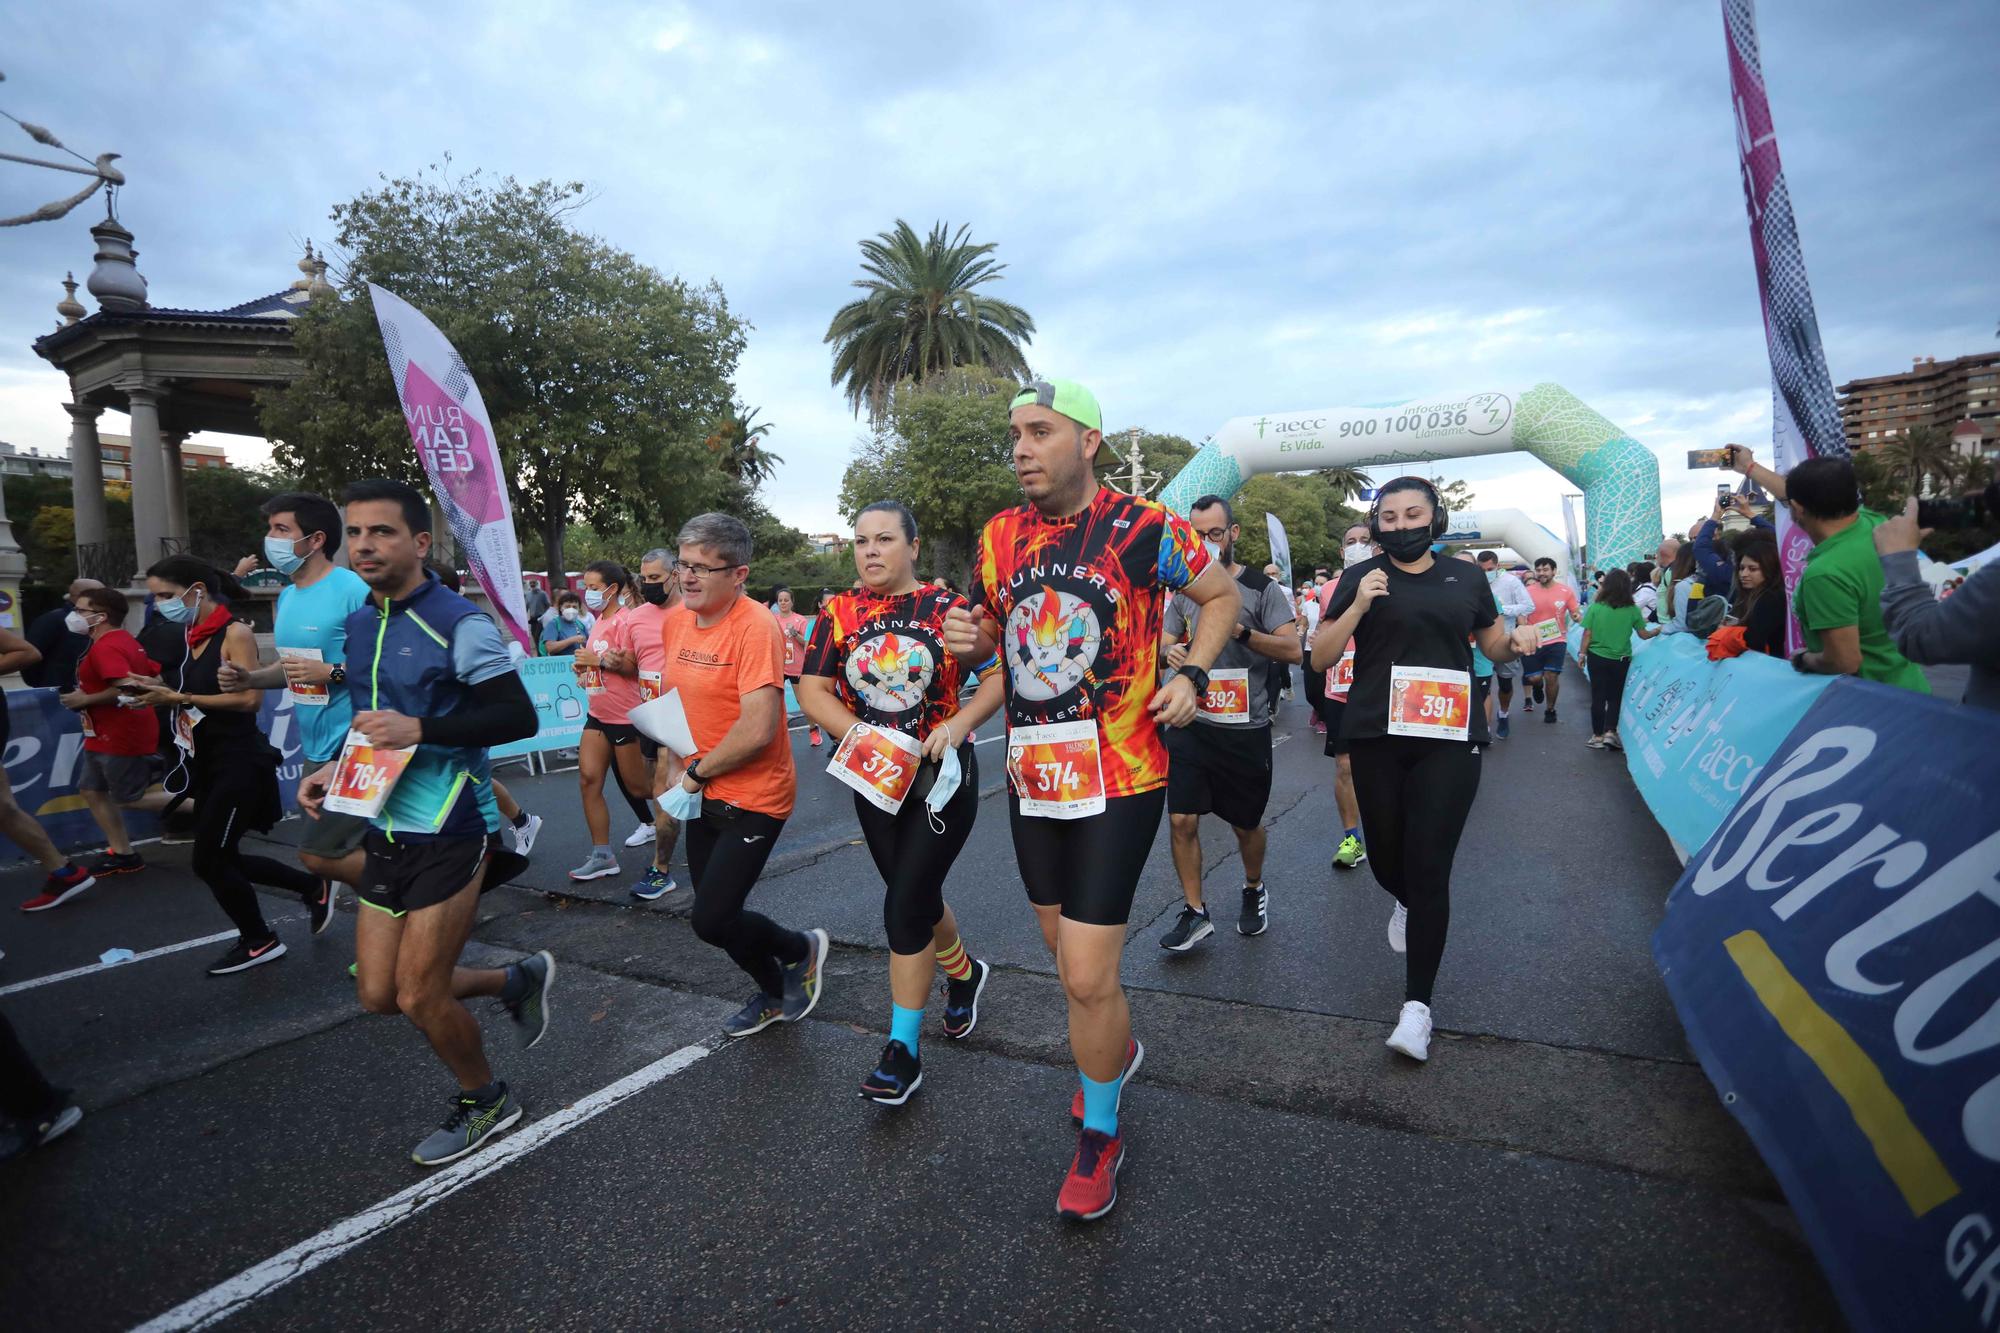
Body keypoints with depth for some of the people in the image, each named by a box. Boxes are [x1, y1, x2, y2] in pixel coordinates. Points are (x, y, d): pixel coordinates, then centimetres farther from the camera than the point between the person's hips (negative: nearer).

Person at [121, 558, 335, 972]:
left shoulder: (235, 633, -14)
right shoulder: (193, 636, 10)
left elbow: (249, 699, -21)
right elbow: (201, 691, 15)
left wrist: (179, 698, -20)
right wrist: (160, 689, -2)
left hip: (240, 764, -9)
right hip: (209, 764, 9)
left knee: (210, 863, -1)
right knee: (222, 858, 14)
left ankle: (258, 942, 17)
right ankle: (313, 886, 29)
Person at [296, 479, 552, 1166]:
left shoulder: (458, 622, -14)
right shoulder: (357, 624, 10)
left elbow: (518, 717, -19)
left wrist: (419, 730, -26)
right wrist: (332, 769, 8)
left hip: (450, 833, -8)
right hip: (387, 829, 8)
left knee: (419, 996, 0)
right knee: (377, 994, 11)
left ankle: (485, 1101, 27)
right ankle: (518, 980, 33)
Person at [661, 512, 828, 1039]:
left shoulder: (755, 626, -22)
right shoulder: (675, 621, 3)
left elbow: (758, 729, -28)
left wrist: (696, 774, -15)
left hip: (753, 798, -8)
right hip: (703, 795, 8)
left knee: (711, 921, -8)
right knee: (713, 912, 16)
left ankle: (801, 948, 22)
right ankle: (775, 995, 41)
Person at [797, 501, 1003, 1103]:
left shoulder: (948, 608, -7)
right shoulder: (840, 613, 1)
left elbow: (999, 677, -5)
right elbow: (811, 689, -3)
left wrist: (958, 725, -21)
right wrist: (863, 735, -18)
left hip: (942, 776, -4)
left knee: (905, 905, -8)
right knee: (917, 896, 17)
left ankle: (903, 1048, 9)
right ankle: (964, 972, 48)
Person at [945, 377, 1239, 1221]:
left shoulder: (1141, 527, -9)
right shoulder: (999, 536, 5)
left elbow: (1221, 593, 5)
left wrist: (1191, 676, -9)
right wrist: (969, 638, -5)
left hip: (1120, 778, -5)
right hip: (1030, 773, 6)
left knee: (1087, 976, -5)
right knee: (1064, 942, 21)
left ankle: (1098, 1135, 22)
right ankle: (1114, 1047, 52)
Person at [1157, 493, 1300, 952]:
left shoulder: (1263, 588, -5)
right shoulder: (1185, 589, 8)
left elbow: (1293, 651, -12)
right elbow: (1165, 640, 14)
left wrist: (1240, 630, -27)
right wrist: (1170, 651, -11)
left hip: (1245, 728, -3)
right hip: (1191, 723, 3)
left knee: (1246, 824, 13)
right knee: (1181, 820, -3)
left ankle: (1254, 891, 41)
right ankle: (1195, 912, 14)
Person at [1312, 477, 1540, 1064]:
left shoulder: (1466, 580, 10)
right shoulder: (1362, 578, 4)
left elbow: (1495, 648, 22)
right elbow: (1320, 657, -1)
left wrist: (1518, 640, -2)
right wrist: (1358, 606, -15)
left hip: (1449, 741, 0)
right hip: (1377, 739, 0)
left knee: (1429, 870, -6)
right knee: (1386, 859, 10)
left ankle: (1417, 1004, 4)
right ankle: (1407, 904, 48)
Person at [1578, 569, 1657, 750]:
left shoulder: (1595, 607, -10)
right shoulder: (1633, 610, -6)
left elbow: (1587, 634, -9)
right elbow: (1643, 634, 3)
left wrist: (1582, 654, 3)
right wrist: (1657, 630, 22)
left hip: (1597, 657, -1)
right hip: (1620, 660, 1)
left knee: (1598, 697, 8)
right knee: (1615, 697, 15)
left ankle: (1598, 735, 13)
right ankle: (1610, 732, 7)